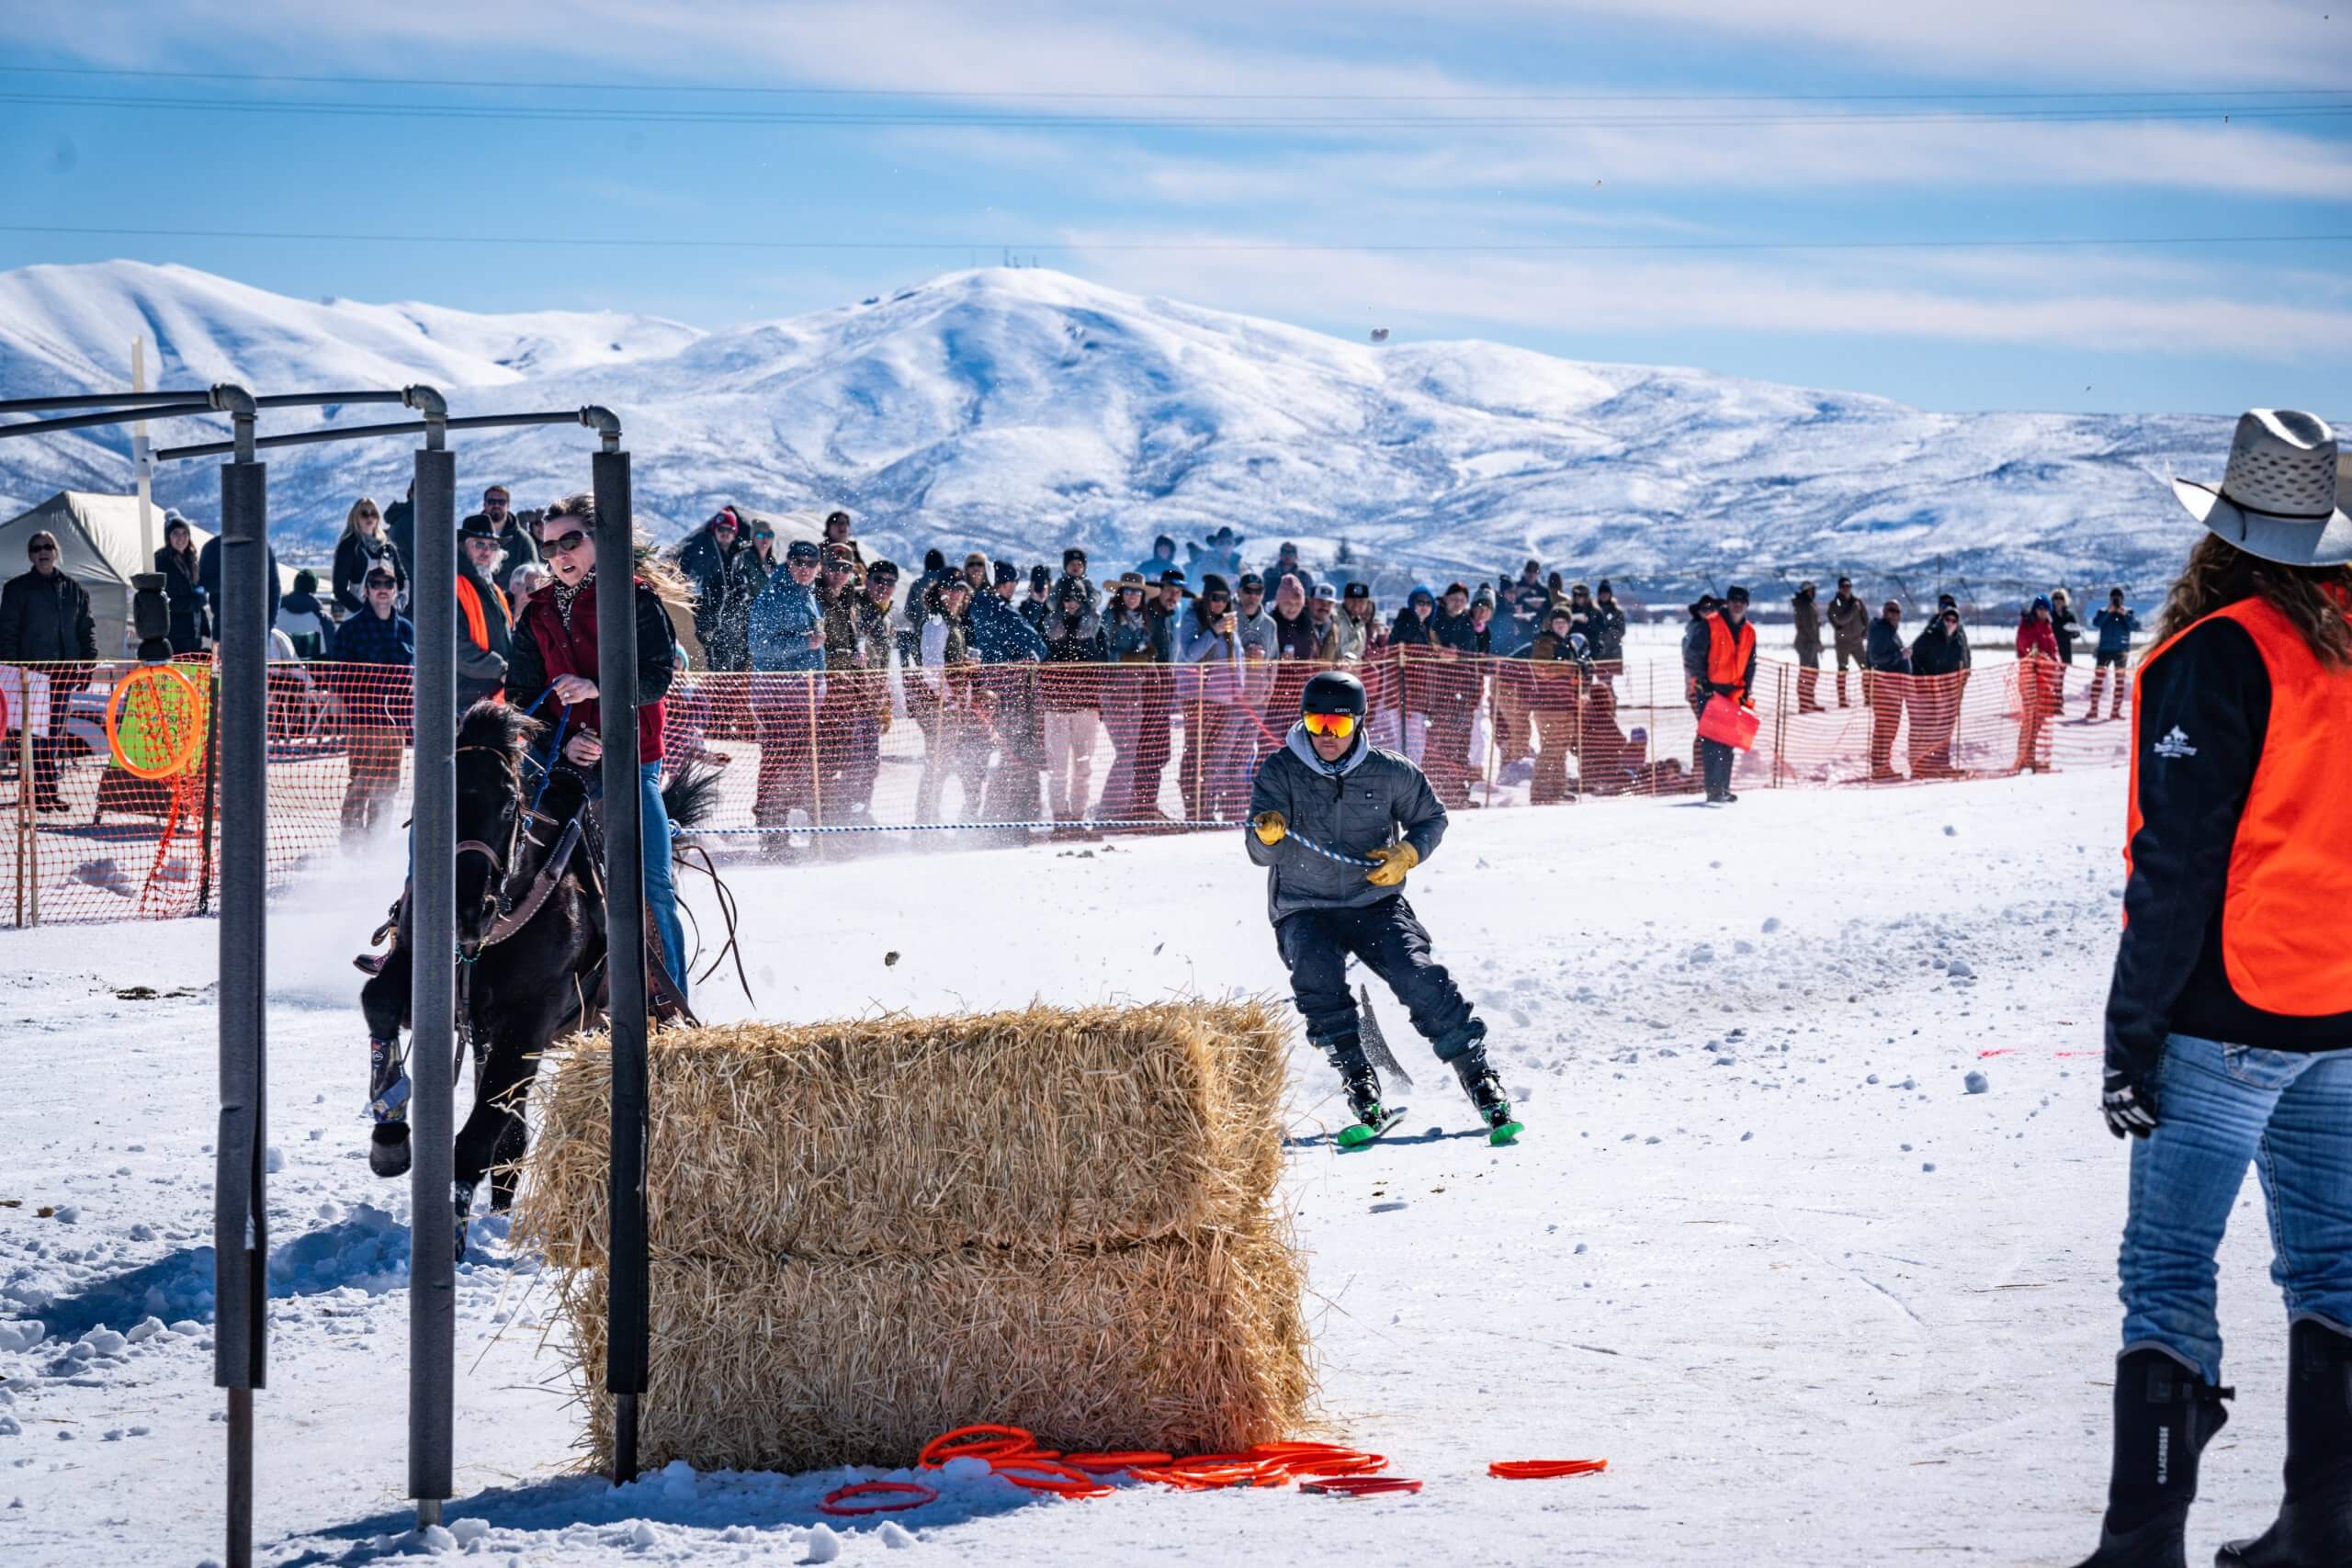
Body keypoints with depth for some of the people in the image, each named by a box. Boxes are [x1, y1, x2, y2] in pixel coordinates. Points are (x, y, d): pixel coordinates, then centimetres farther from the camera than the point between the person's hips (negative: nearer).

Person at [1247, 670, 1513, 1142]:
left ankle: (1476, 1072, -8)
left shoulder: (1387, 773, -2)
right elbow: (1262, 854, -13)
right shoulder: (1280, 771, -5)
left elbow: (1432, 817, 14)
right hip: (1305, 910, 0)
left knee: (1420, 977, -20)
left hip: (1374, 902, 0)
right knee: (1317, 977, -30)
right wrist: (1267, 834, -38)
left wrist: (1406, 855, -6)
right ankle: (1357, 1078, -18)